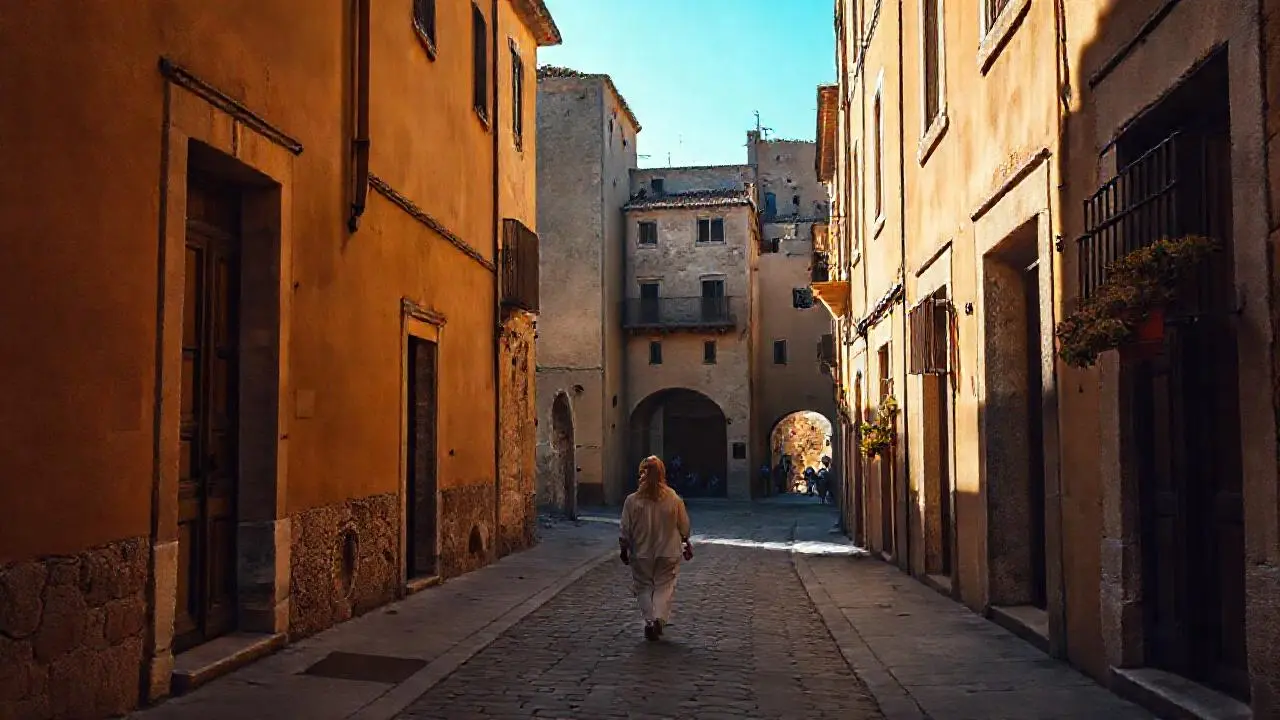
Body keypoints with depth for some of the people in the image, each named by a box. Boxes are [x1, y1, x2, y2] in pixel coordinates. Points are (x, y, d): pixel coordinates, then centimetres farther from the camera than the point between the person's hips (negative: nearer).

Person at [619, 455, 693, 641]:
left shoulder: (632, 500, -13)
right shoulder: (674, 499, -10)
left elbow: (625, 531, -7)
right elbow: (684, 527, 2)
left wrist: (623, 550, 9)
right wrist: (686, 544, 20)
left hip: (641, 554, 0)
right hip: (668, 553, 1)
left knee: (643, 586, 15)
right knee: (664, 587, 11)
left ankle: (649, 620, 5)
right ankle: (659, 619, -4)